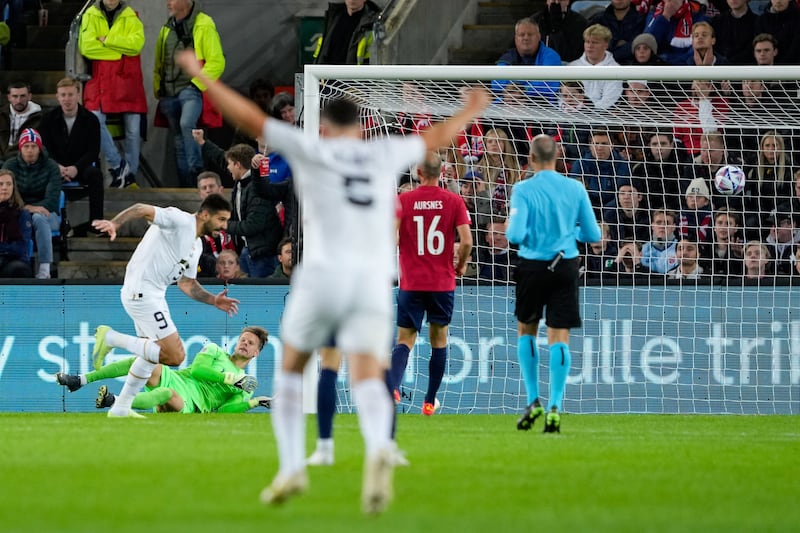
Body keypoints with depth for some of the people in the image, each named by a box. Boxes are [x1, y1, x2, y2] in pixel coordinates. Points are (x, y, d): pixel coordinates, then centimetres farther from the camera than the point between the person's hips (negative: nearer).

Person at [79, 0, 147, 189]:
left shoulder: (131, 17, 6)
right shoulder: (90, 16, 6)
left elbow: (136, 43, -11)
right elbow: (87, 46, -8)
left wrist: (107, 40, -10)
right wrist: (120, 48, -6)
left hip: (128, 81, 0)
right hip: (100, 80, 0)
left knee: (133, 130, 1)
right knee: (95, 121, -18)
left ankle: (131, 174, 12)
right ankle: (117, 165, -7)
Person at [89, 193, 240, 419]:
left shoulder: (196, 245, 17)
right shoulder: (180, 220, -11)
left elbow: (186, 283, 26)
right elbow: (142, 209, -23)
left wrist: (213, 300, 14)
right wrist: (115, 223, -39)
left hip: (154, 296, 11)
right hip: (141, 292, -11)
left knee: (152, 353, 25)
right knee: (175, 356, -15)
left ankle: (121, 407, 34)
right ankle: (110, 338, -9)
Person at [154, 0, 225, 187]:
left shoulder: (204, 26, -5)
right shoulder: (167, 28, 15)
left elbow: (216, 62, -8)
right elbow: (159, 64, 22)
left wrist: (197, 83, -14)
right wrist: (158, 89, 11)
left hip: (192, 89, -6)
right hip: (169, 93, 6)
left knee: (187, 124, -30)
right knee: (178, 142, 7)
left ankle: (197, 170, -20)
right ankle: (185, 186, 11)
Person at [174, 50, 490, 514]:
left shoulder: (312, 150, 8)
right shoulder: (386, 154, 16)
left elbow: (249, 118, 9)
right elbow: (436, 138, 35)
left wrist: (202, 76, 19)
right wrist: (470, 112, 54)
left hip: (325, 273, -2)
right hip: (375, 280, 2)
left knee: (291, 370, 17)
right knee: (368, 379, -9)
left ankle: (292, 468, 6)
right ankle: (379, 450, -40)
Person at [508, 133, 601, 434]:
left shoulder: (523, 190, -9)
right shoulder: (575, 189, 0)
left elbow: (516, 235, -17)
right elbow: (593, 235, 4)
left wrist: (513, 234, 6)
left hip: (533, 266, -2)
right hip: (566, 266, 2)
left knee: (526, 331, 18)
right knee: (559, 338, 1)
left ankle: (533, 400, 12)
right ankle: (555, 407, -7)